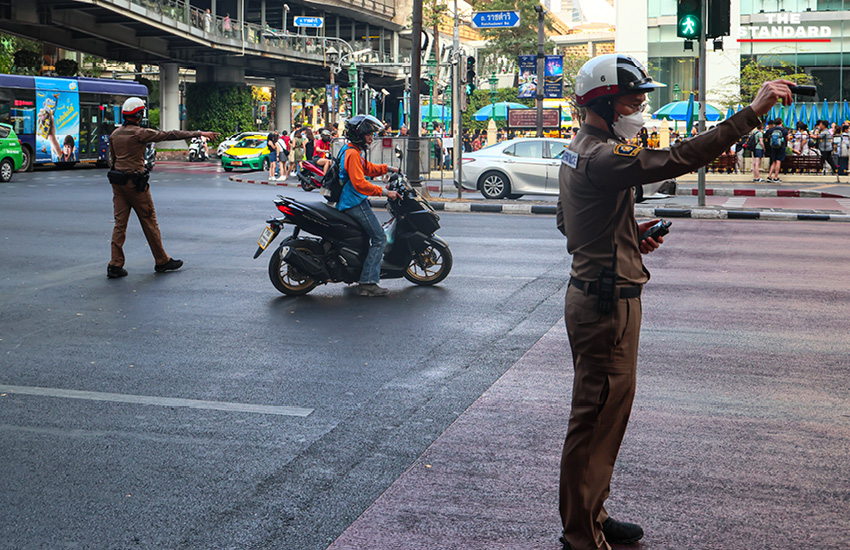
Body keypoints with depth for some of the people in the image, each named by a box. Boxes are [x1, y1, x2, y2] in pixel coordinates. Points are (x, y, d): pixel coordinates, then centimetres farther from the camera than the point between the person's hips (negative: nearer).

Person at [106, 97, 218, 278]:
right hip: (135, 182, -6)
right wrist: (199, 134, -12)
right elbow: (170, 135, -14)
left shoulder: (114, 134, 8)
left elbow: (111, 160, 16)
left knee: (120, 223, 6)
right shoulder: (140, 133, -13)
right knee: (149, 221, 4)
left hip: (117, 181, 6)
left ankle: (115, 265, 1)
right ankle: (162, 261, 14)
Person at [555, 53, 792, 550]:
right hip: (607, 303, -11)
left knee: (603, 413, 19)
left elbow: (567, 222, 23)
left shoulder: (579, 152, 13)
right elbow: (678, 159, -31)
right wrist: (752, 113, -30)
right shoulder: (602, 158, -21)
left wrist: (630, 237, 11)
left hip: (594, 296, 11)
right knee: (598, 417, -3)